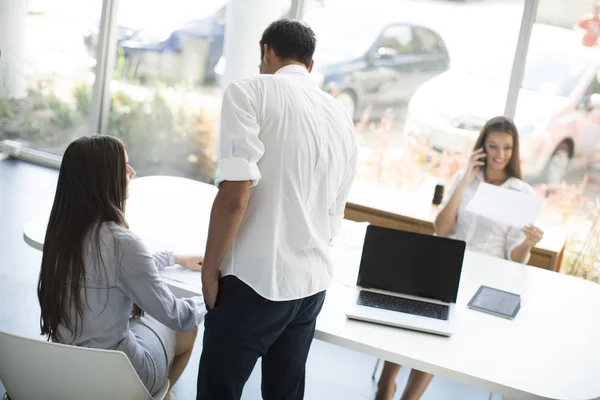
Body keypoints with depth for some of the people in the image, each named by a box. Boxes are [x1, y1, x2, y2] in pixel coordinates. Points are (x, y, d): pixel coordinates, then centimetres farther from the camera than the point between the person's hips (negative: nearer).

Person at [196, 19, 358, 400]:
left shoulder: (252, 90, -8)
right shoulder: (343, 117, 12)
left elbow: (235, 195, -20)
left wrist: (210, 268, -8)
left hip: (255, 280, -6)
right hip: (313, 282, 7)